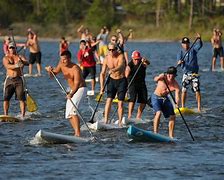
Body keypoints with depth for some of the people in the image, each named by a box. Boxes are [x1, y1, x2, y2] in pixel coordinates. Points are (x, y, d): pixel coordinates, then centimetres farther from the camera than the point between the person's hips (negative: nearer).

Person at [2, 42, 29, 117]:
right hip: (9, 79, 1)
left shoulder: (20, 57, 10)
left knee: (22, 99, -8)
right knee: (6, 98, -5)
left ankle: (23, 116, -9)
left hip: (19, 79, -1)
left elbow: (27, 63, -8)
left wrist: (22, 62, -32)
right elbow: (7, 66, -12)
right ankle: (5, 115, 1)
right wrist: (15, 66, -32)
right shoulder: (6, 58, 9)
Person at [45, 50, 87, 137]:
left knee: (73, 110, -25)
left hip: (80, 89, -9)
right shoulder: (61, 65, -3)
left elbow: (77, 84, -34)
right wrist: (50, 71, -17)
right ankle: (76, 133, 13)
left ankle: (78, 134, -30)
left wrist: (71, 94, -50)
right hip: (72, 91, 9)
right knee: (68, 115, 7)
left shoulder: (75, 69, -26)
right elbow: (54, 73, 7)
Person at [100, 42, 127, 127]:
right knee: (109, 100, -11)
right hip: (112, 80, 2)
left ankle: (120, 122, 1)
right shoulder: (107, 58, -7)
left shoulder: (120, 56, -16)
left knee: (120, 102, -4)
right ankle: (106, 120, -15)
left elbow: (120, 66, -36)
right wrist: (102, 87, -13)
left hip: (122, 80, -2)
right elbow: (102, 73, -5)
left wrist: (113, 70, -58)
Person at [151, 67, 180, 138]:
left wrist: (177, 103, -44)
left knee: (172, 116, 3)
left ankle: (171, 136, 14)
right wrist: (159, 77, -62)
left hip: (165, 99, 4)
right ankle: (155, 132, -22)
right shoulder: (163, 77, -21)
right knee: (158, 113, -26)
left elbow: (177, 96, -24)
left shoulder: (176, 85, -16)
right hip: (156, 97, -4)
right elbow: (155, 79, -40)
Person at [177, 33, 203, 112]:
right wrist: (179, 62, -35)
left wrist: (199, 39, -33)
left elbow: (199, 45, -13)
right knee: (184, 90, -3)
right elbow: (179, 60, -11)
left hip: (194, 74, -1)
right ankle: (182, 107, 4)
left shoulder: (193, 50, 4)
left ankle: (199, 107, -9)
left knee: (197, 90, -9)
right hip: (186, 74, 1)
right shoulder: (181, 52, 4)